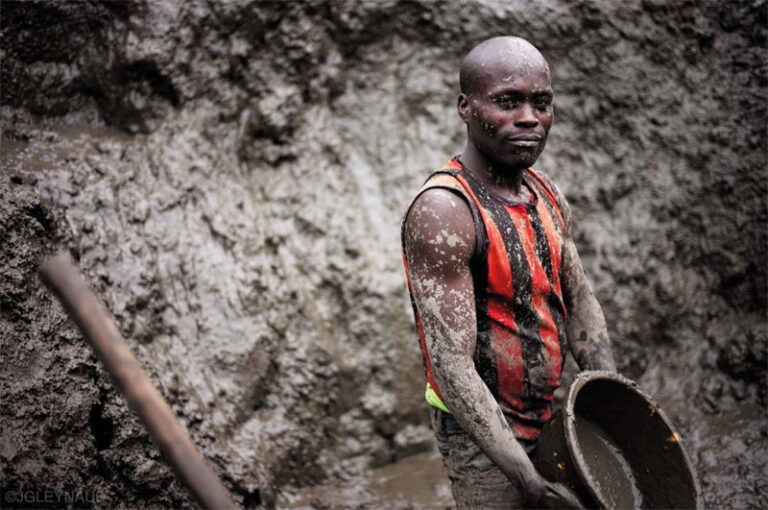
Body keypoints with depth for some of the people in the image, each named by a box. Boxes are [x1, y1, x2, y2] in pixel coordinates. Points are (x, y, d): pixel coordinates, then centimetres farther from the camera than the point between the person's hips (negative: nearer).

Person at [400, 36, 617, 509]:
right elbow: (451, 365, -27)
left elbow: (580, 304, 12)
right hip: (480, 430, -8)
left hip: (545, 418, 8)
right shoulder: (442, 212, -23)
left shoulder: (547, 195, 3)